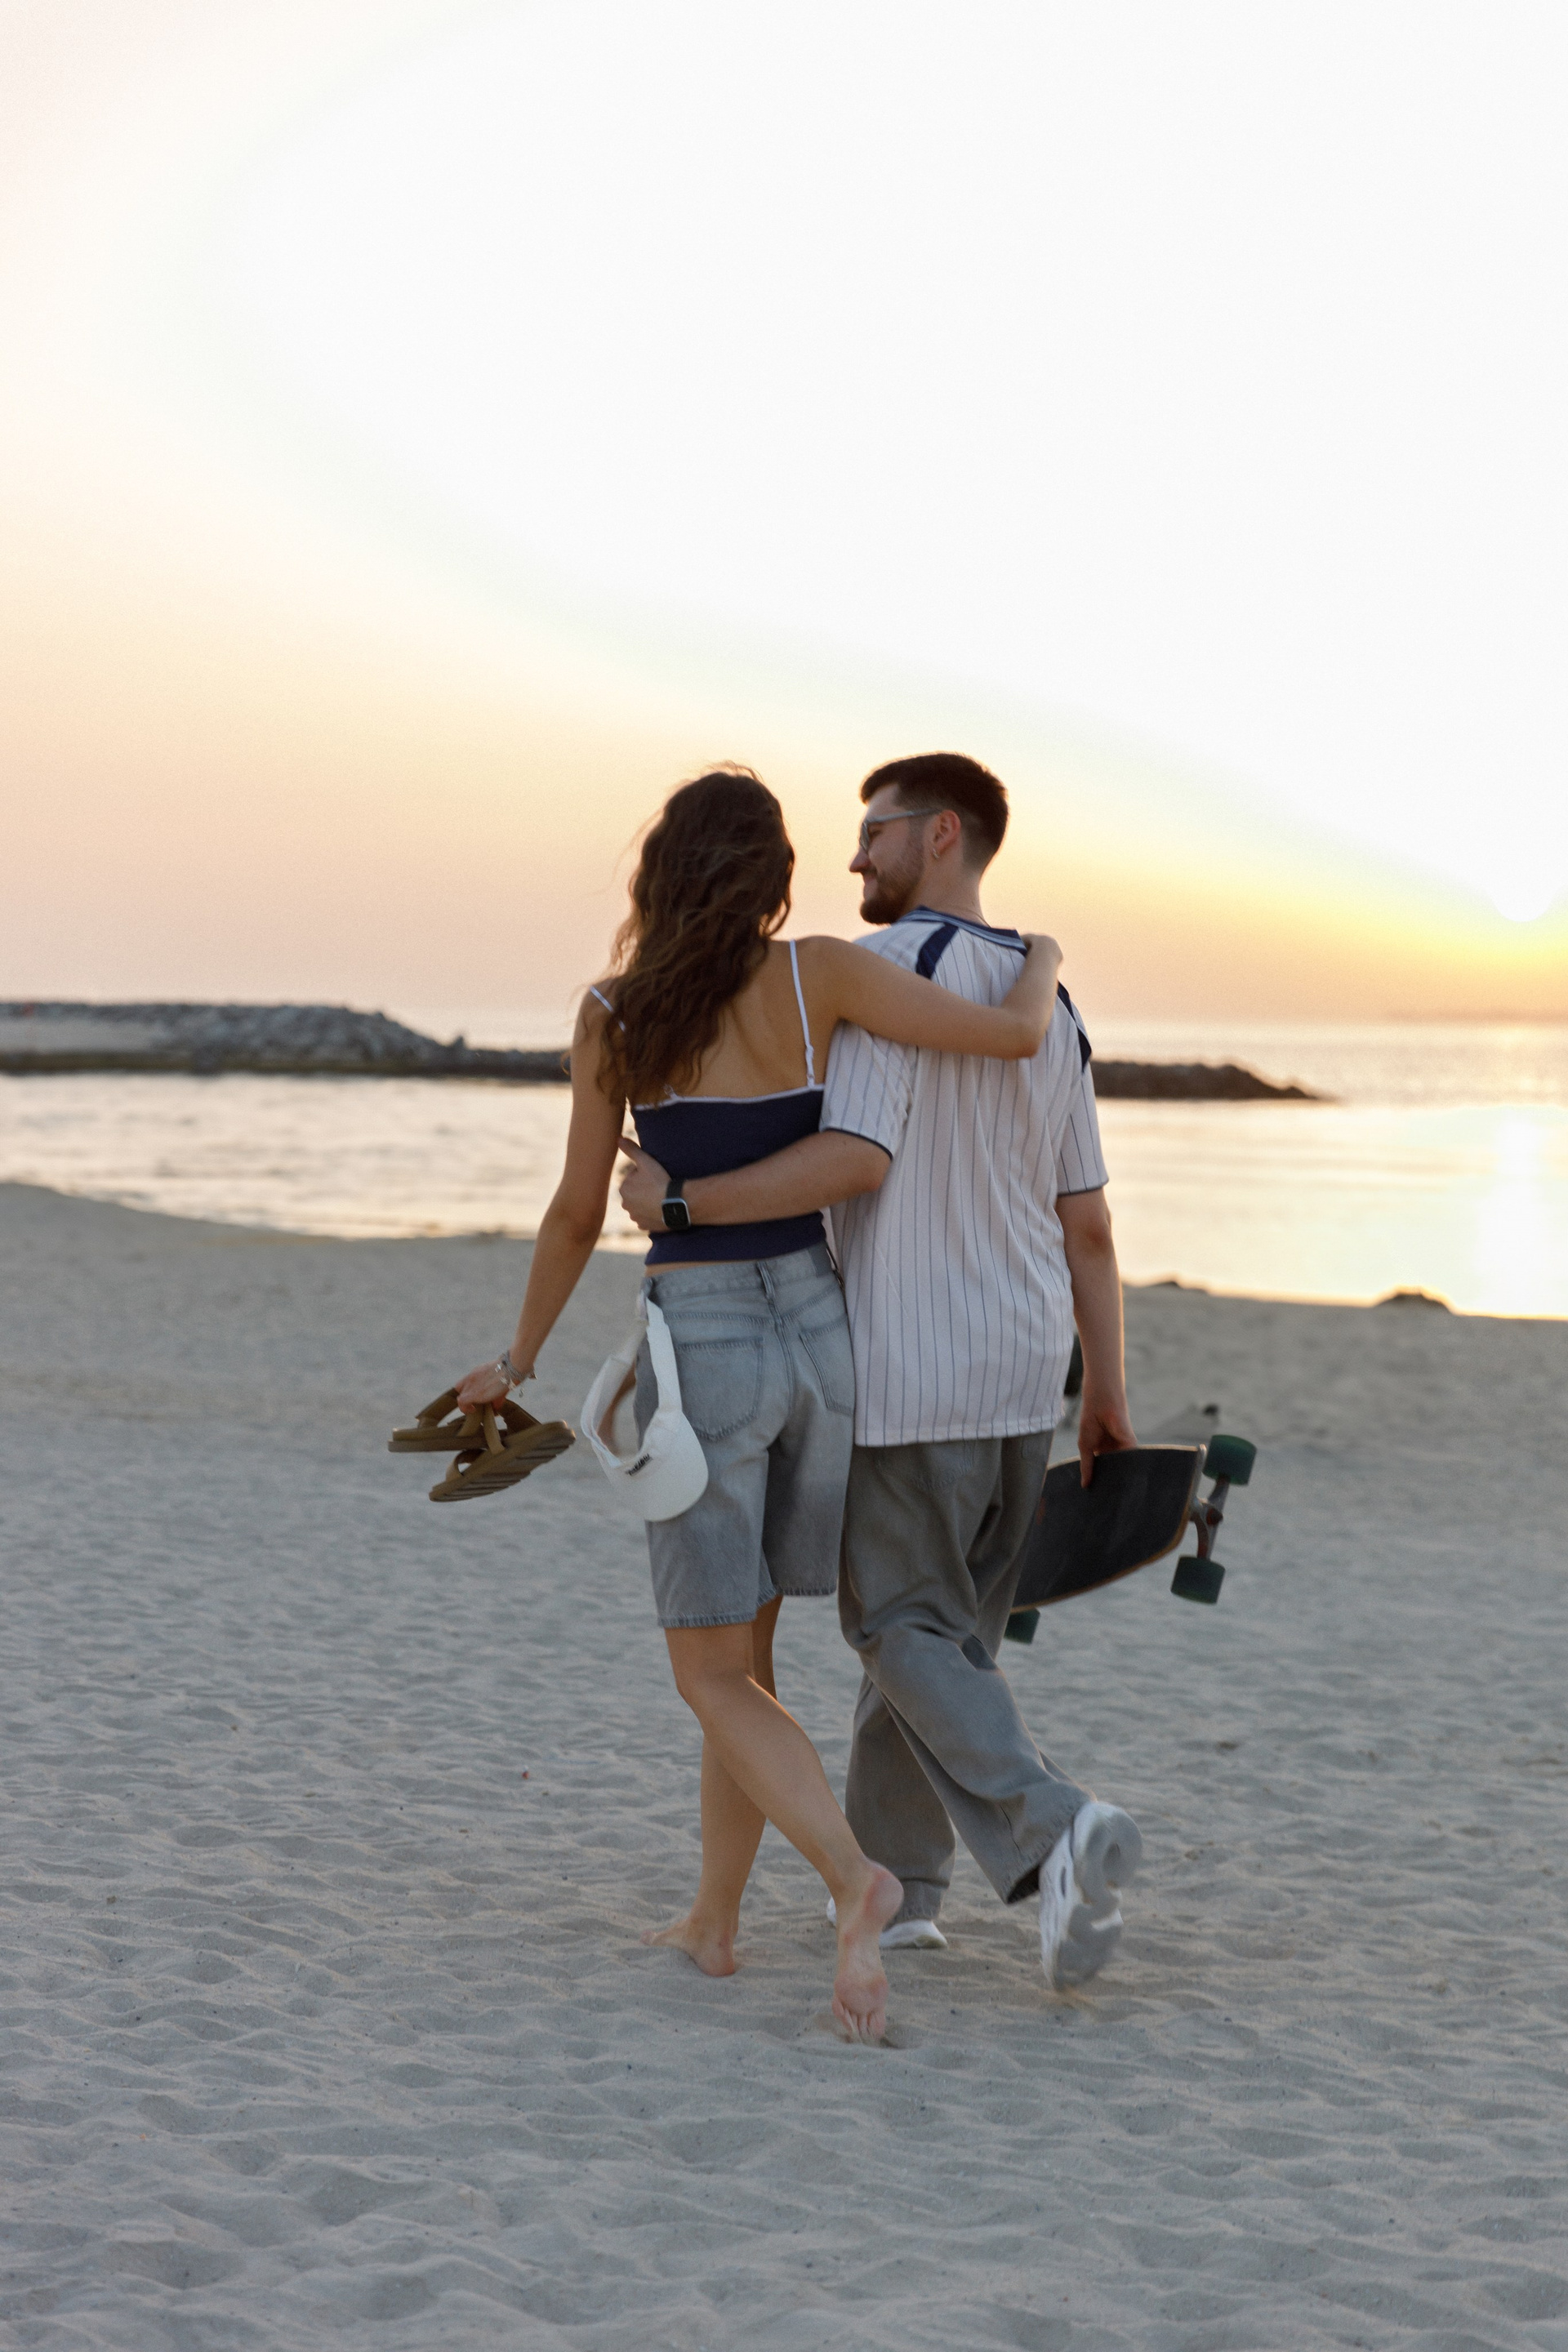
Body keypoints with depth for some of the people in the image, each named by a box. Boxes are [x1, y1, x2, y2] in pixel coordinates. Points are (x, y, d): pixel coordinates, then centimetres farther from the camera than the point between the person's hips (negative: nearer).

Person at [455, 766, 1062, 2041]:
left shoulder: (614, 1014, -5)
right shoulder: (819, 973, -6)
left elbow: (579, 1213, 0)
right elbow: (1017, 1034, -11)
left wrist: (521, 1359, 16)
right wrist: (1042, 964, 13)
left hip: (703, 1349, -3)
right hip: (820, 1335, 3)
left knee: (715, 1681, 4)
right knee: (743, 1646, 20)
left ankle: (854, 1877, -20)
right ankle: (714, 1921, 25)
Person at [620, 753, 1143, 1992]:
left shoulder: (886, 967, -15)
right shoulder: (1044, 1001, 10)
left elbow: (855, 1158, -26)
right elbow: (1088, 1221, 9)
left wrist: (683, 1200, -18)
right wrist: (1108, 1391, 14)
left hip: (909, 1369, -7)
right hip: (1024, 1365, 7)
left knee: (908, 1633, 2)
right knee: (951, 1624, 18)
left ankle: (1051, 1831, -19)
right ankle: (898, 1875, 23)